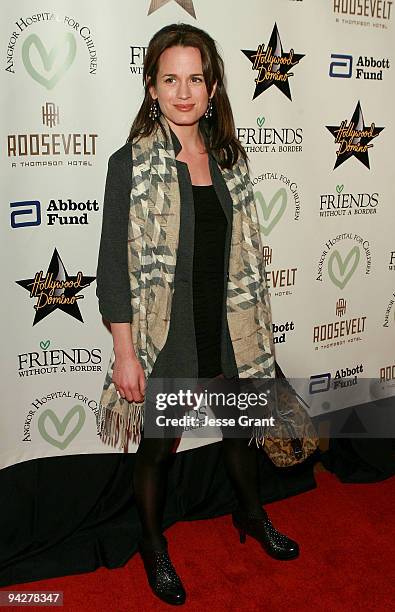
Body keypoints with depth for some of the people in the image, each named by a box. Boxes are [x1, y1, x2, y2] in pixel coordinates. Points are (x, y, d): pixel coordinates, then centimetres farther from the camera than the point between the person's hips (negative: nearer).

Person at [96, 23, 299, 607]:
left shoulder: (231, 158, 2)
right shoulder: (131, 163, -12)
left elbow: (247, 252, 9)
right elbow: (114, 265, -12)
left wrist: (255, 332, 10)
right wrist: (125, 353, -13)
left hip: (226, 328, 5)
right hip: (163, 334, -4)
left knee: (241, 428, 23)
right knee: (157, 445, 14)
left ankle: (251, 514, 52)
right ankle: (154, 547, 42)